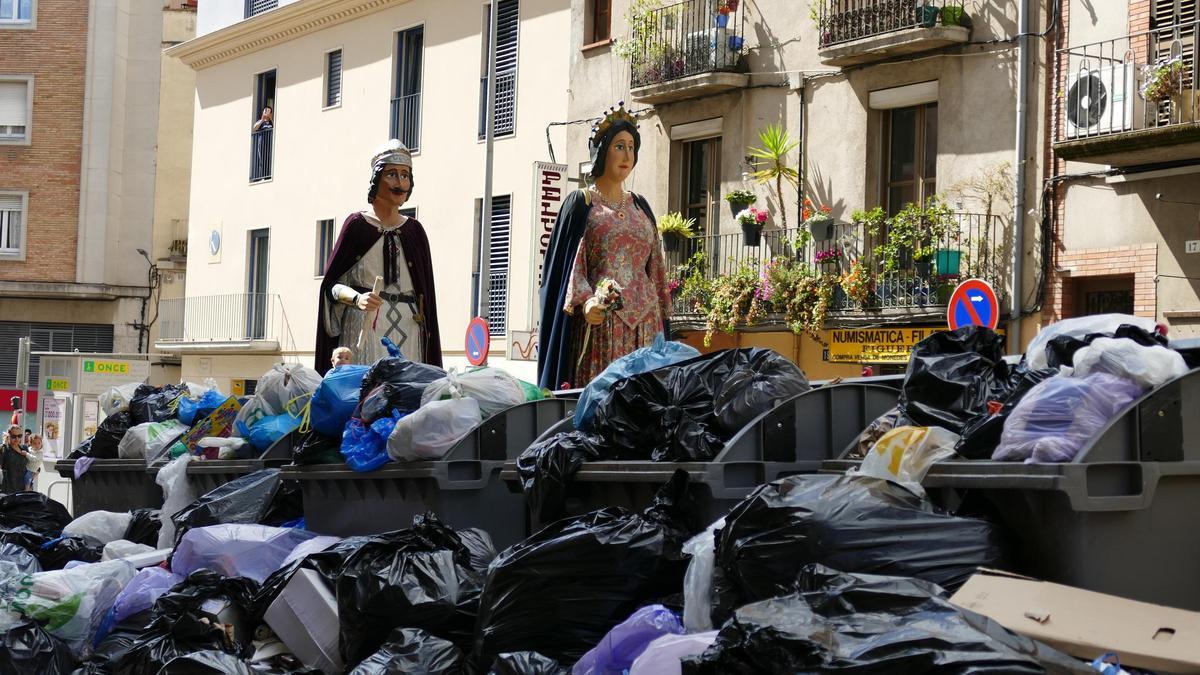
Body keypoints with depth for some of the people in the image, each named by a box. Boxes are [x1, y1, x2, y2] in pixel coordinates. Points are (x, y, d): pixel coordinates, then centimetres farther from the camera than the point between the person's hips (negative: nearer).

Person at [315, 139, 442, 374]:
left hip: (406, 334, 3)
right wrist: (357, 298, -19)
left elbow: (426, 293, 14)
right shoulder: (357, 225, 3)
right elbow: (331, 284, 2)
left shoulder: (414, 231, 14)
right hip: (364, 330, -3)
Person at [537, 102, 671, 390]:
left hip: (645, 322, 5)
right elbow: (570, 262, -5)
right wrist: (584, 301, -22)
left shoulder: (640, 206, 19)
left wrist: (662, 320, 13)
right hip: (600, 321, -5)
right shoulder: (581, 204, 4)